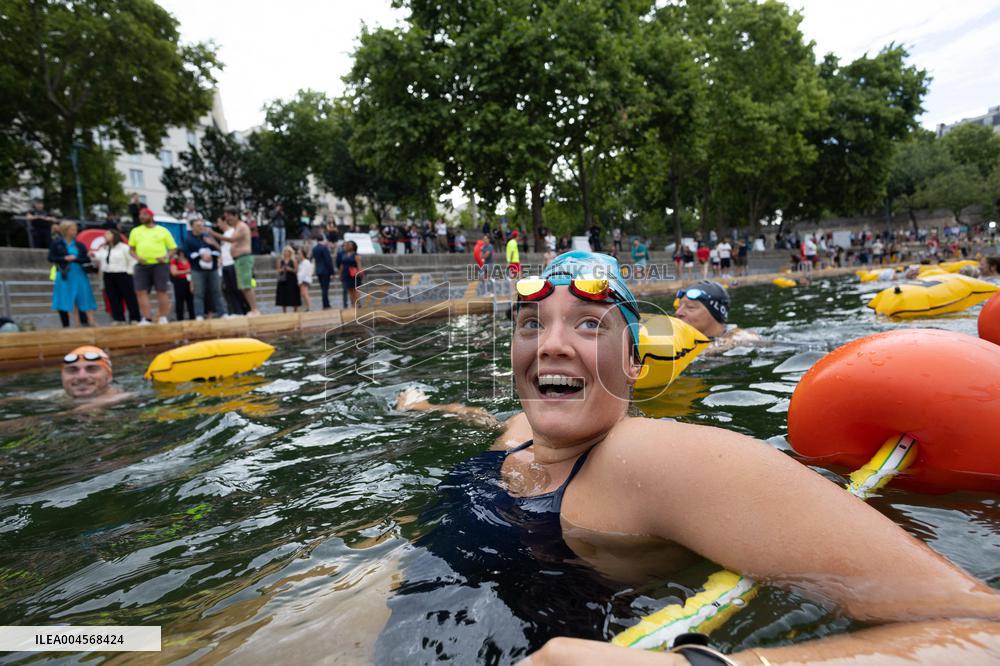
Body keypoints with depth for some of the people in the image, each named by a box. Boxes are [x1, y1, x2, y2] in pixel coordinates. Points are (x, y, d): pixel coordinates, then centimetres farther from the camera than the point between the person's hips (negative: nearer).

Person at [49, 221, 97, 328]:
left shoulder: (79, 245, 7)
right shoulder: (56, 243, 2)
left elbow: (87, 259, 1)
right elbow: (51, 258, -1)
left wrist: (75, 259, -14)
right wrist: (65, 258, -14)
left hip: (79, 276, 2)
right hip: (64, 276, -1)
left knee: (82, 302, 1)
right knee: (62, 303, 1)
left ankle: (85, 324, 4)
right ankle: (66, 326, 10)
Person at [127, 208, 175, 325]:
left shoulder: (162, 231, 8)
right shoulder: (135, 231, 16)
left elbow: (173, 248, 7)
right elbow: (131, 249, 17)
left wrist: (166, 257, -11)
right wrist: (136, 257, -3)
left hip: (160, 265, -3)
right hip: (142, 265, 3)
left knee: (161, 291, -2)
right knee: (141, 291, -4)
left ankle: (163, 318, 7)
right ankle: (146, 319, 0)